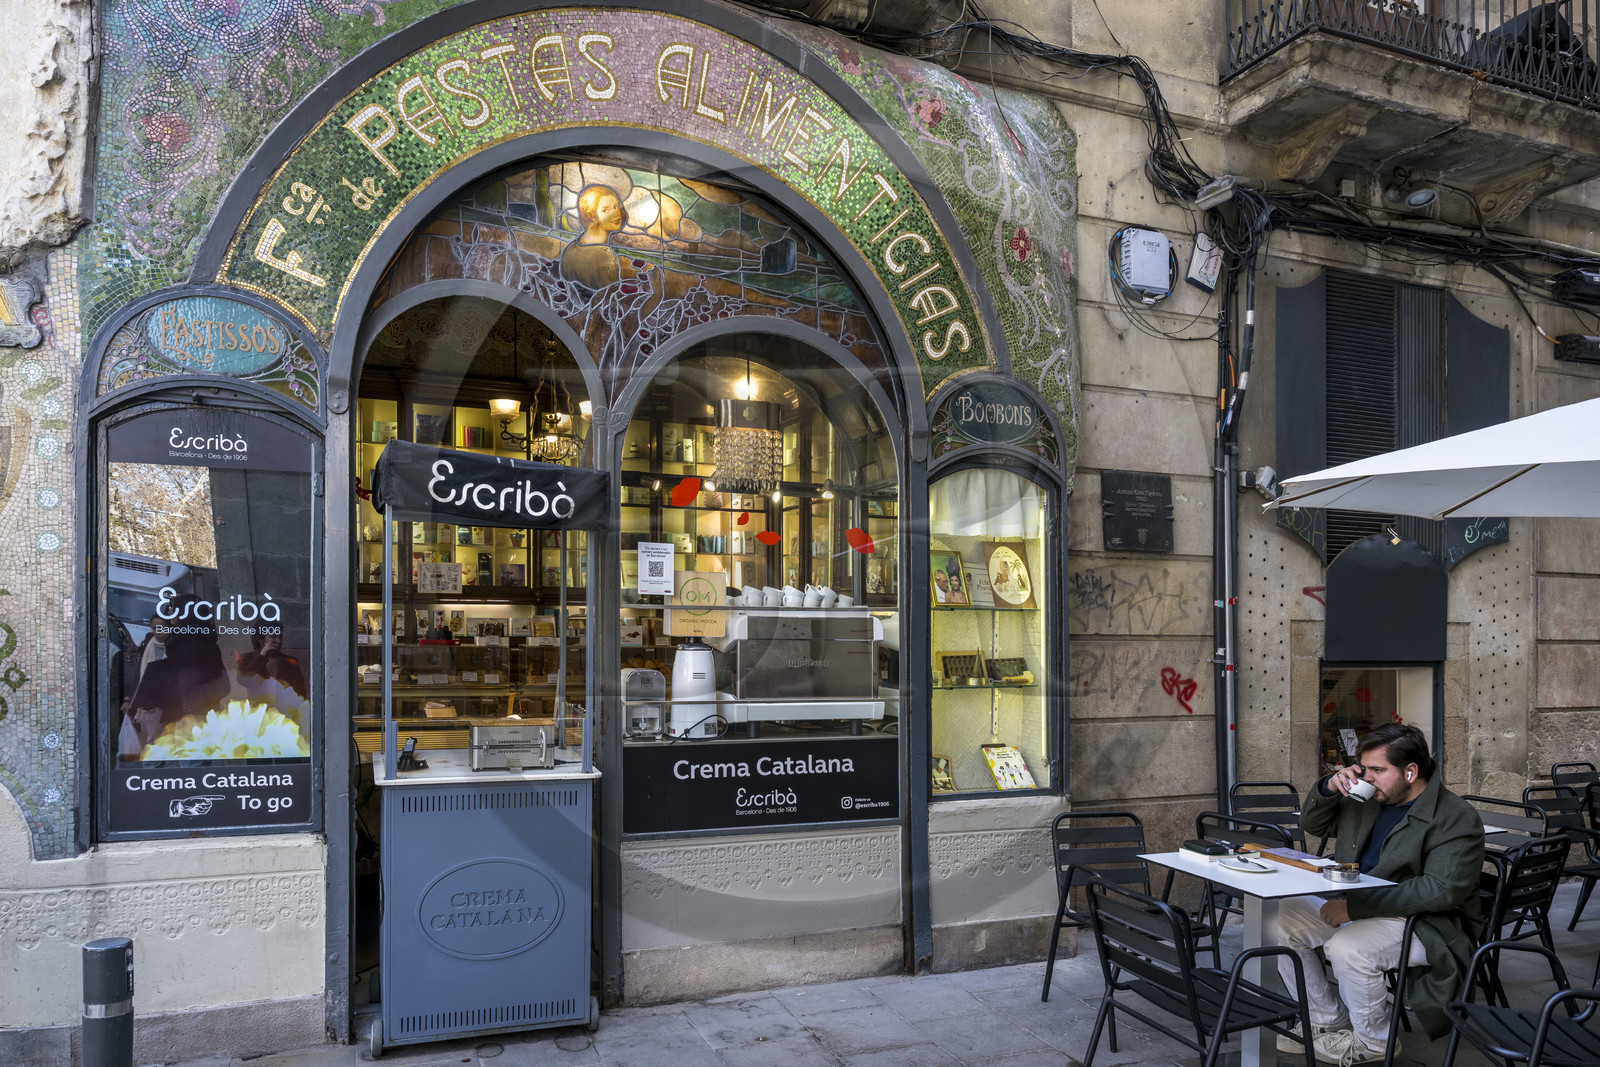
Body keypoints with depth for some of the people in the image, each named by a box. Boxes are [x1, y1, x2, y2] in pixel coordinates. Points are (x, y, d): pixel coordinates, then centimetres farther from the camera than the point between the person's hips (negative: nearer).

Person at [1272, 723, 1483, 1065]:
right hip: (1352, 906, 8)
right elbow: (1312, 824, 21)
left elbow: (1441, 890, -26)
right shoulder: (1368, 798, 8)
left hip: (1422, 923, -8)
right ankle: (1328, 1020, 8)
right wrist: (1329, 788, -3)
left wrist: (1354, 905, -29)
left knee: (1346, 947, -33)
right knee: (1281, 919, -9)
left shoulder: (1457, 818, -15)